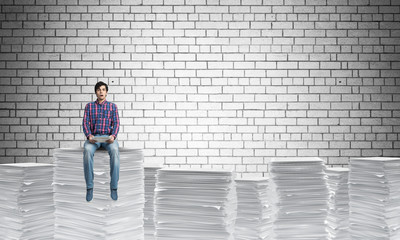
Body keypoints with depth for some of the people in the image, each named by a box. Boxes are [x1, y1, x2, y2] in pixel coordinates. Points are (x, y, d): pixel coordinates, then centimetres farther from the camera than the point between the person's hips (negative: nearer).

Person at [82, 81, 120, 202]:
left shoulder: (112, 106, 14)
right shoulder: (89, 106, 15)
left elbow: (116, 123, 5)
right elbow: (85, 123, 5)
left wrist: (113, 136, -16)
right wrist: (89, 135, -16)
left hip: (108, 136, 0)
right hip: (93, 136, 0)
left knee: (115, 150, -36)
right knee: (87, 150, -35)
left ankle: (114, 187, -29)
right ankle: (89, 187, -28)